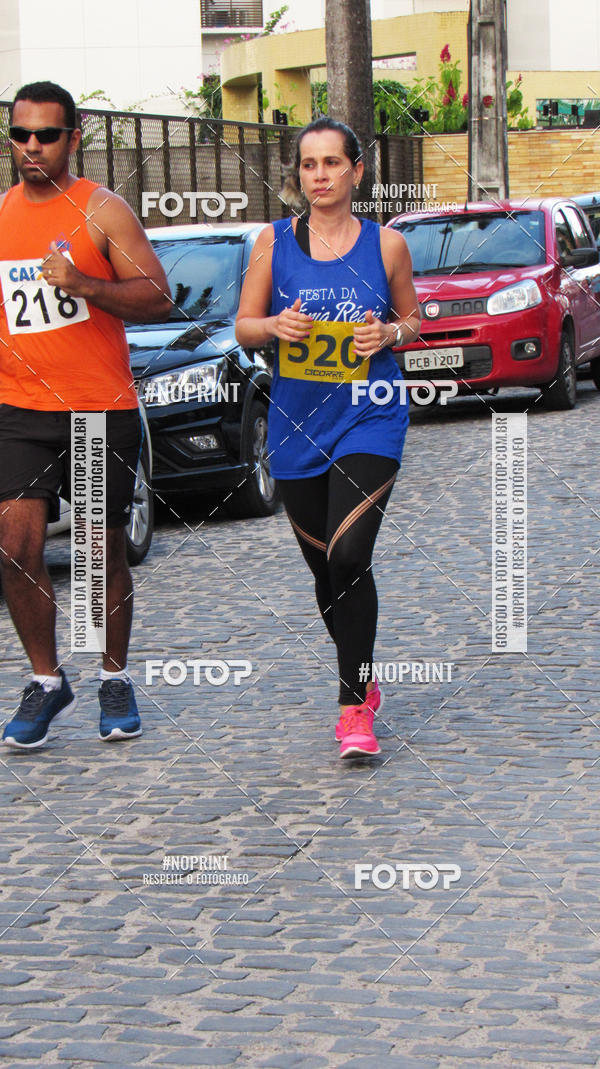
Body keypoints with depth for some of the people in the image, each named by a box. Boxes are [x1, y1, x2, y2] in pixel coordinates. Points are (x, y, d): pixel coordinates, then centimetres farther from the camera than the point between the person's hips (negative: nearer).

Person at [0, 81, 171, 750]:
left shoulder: (102, 211, -2)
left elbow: (157, 299, -8)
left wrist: (82, 285, -21)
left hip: (102, 409, -3)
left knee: (106, 550, 5)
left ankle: (114, 681, 23)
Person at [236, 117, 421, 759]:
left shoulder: (386, 244, 2)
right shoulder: (273, 242, 4)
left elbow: (414, 321, 13)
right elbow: (243, 327, 8)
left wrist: (388, 333, -9)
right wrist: (275, 326, -14)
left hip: (369, 419, -3)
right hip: (297, 423, 3)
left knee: (349, 557, -19)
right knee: (325, 569, 11)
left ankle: (354, 707, -10)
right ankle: (363, 683, 33)